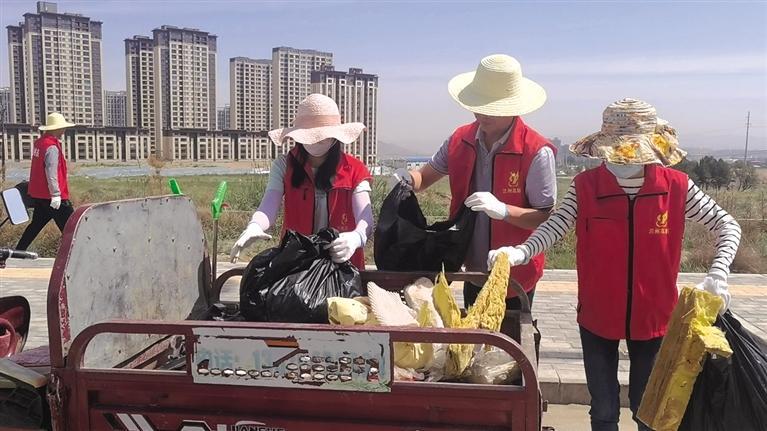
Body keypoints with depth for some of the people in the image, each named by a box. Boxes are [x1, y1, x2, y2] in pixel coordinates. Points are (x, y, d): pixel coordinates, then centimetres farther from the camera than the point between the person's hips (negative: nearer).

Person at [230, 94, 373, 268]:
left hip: (342, 261, 0)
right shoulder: (284, 166, 5)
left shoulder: (354, 170, 2)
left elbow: (365, 217, -10)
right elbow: (268, 207, -9)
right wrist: (254, 226, -33)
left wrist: (356, 237, -34)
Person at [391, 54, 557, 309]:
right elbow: (426, 176, 10)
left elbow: (548, 219, -15)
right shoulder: (461, 140, -1)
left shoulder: (537, 151, -17)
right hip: (474, 273, 5)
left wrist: (503, 210, -29)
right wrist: (407, 179, -12)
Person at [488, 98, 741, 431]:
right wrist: (519, 252, -38)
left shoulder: (676, 187, -9)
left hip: (652, 316, 1)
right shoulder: (586, 186, -11)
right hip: (598, 316, 0)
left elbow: (727, 225, -2)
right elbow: (554, 226, -20)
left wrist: (718, 274, -18)